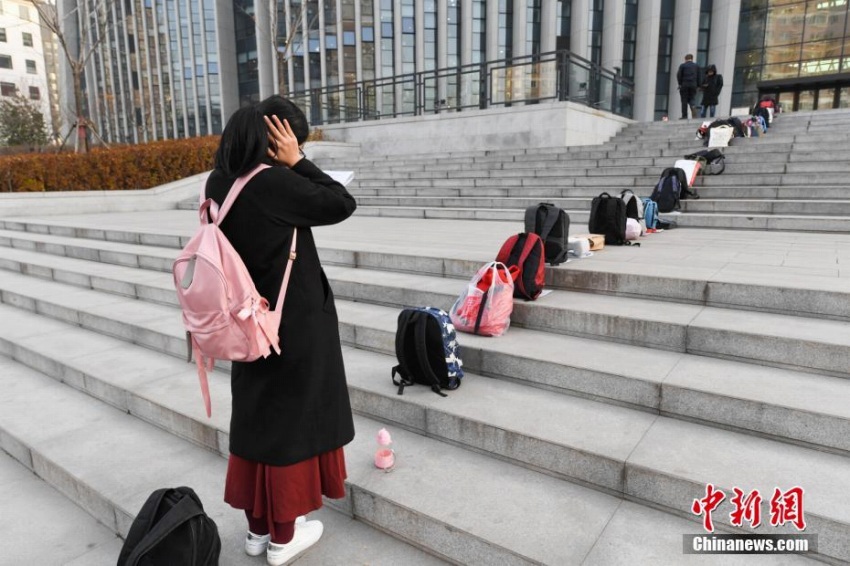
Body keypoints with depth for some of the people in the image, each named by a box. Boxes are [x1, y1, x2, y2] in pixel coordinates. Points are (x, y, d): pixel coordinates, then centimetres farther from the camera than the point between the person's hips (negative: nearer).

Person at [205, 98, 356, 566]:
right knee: (290, 420, 8)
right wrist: (296, 164, -10)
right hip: (294, 324, -7)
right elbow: (343, 204, -14)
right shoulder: (275, 184, -22)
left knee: (256, 417, 18)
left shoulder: (220, 183, 2)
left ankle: (258, 527, 34)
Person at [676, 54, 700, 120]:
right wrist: (697, 85, 14)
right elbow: (698, 76, 10)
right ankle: (693, 107, -17)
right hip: (693, 85, 3)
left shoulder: (682, 65, 1)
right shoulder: (696, 66, 12)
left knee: (684, 101, -1)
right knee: (691, 99, 13)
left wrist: (680, 84, 4)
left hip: (684, 85, -3)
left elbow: (679, 75, -4)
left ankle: (684, 116, -4)